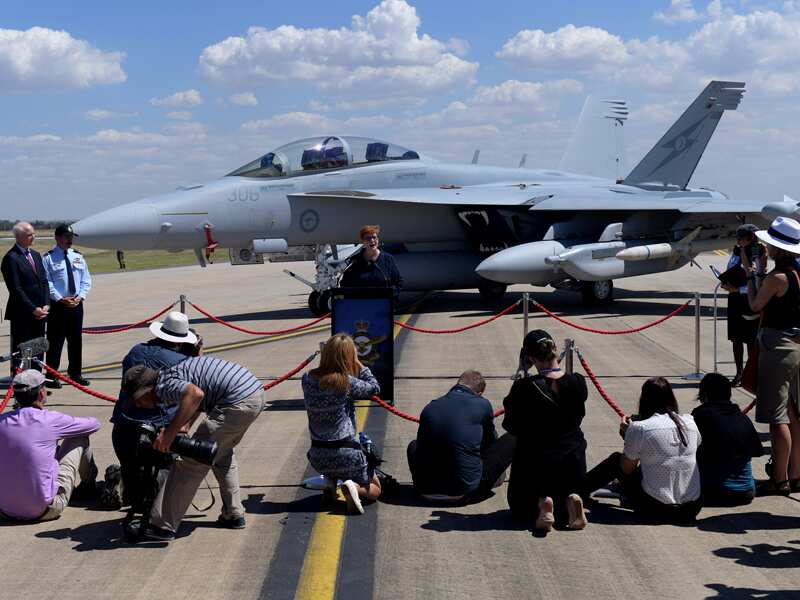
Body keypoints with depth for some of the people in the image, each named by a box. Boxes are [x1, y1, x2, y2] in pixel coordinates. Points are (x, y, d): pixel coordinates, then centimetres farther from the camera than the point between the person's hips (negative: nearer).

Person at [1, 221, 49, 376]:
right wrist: (33, 309, -15)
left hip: (39, 312, 7)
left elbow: (44, 281, 13)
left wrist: (46, 305, -1)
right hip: (22, 314, -7)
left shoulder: (35, 255, 14)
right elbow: (16, 289, -14)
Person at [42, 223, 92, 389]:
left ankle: (75, 373, 23)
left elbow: (86, 279, 9)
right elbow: (46, 283, -10)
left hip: (76, 304, 5)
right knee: (55, 341, -2)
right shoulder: (48, 258, -7)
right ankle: (52, 376, 4)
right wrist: (61, 299, -16)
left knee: (76, 340, 12)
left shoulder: (78, 256, 9)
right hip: (57, 305, -5)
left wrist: (81, 296, -6)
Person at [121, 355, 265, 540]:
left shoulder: (165, 385, -11)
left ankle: (163, 526, 1)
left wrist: (170, 431, -27)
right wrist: (184, 424, 21)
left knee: (190, 462, -3)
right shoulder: (172, 373, 19)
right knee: (222, 454, 30)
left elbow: (195, 394, -32)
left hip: (237, 404, -10)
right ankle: (234, 515, 34)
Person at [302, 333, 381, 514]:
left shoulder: (307, 379, -5)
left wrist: (329, 352, 11)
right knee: (375, 490, 19)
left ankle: (330, 481, 13)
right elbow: (374, 388, -2)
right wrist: (358, 364, 0)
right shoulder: (347, 383, -17)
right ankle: (354, 487, -13)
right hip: (346, 456, -5)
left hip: (317, 457, 5)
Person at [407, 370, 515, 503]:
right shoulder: (482, 405, -5)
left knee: (414, 445, 35)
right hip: (466, 491, -4)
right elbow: (490, 440, 15)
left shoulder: (430, 407, 5)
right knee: (512, 440, 5)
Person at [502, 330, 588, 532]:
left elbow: (511, 427, -11)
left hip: (534, 462, -3)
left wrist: (510, 402, 5)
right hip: (572, 460, 3)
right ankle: (569, 501, -5)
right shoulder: (578, 383, -12)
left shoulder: (524, 388, -22)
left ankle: (541, 503, -11)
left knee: (519, 507, 23)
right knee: (567, 492, 32)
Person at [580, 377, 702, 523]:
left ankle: (581, 490, 38)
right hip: (693, 508, 5)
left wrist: (628, 433, 14)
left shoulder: (639, 428, -12)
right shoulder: (690, 423, 2)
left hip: (658, 509, -5)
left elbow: (627, 469, 1)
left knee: (616, 459, 17)